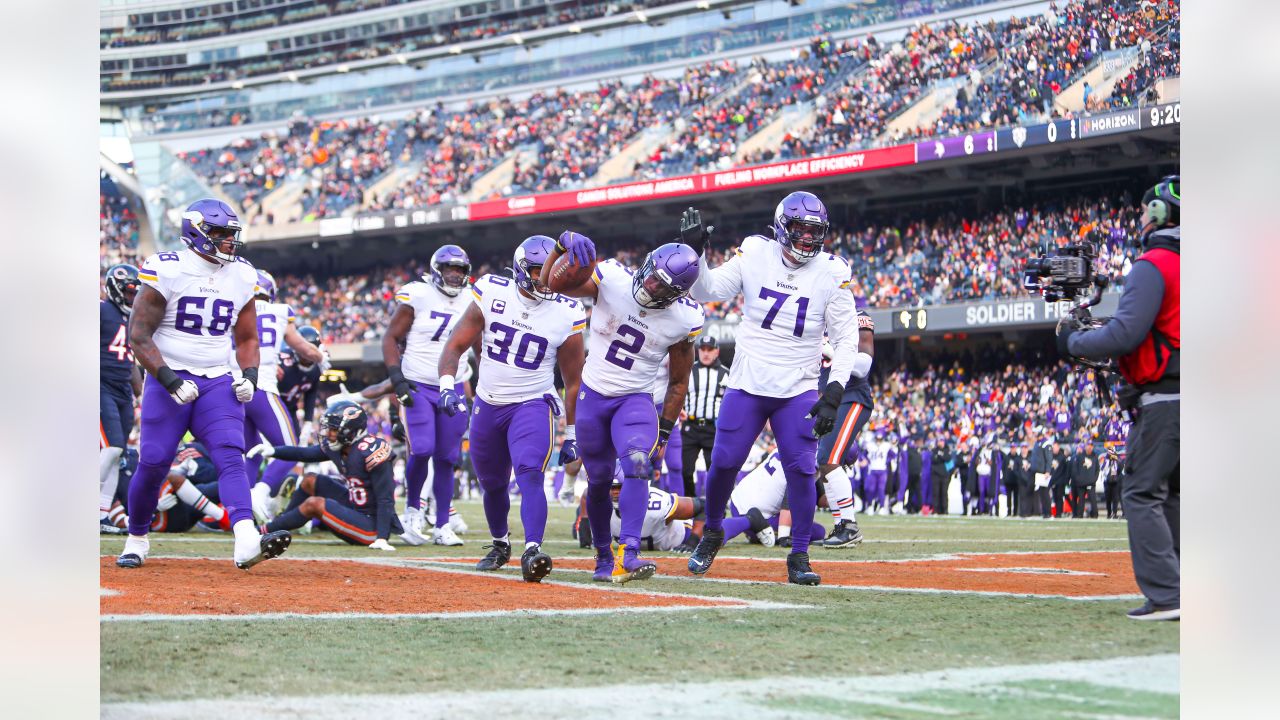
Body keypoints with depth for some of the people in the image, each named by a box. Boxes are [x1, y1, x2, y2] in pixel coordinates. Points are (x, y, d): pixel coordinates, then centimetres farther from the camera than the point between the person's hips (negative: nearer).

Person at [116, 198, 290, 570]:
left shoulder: (241, 277, 8)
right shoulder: (168, 271, -9)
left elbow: (247, 338, 19)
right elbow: (139, 335, -10)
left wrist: (250, 375, -1)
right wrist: (169, 379, -21)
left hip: (218, 383, 3)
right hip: (169, 378, -3)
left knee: (230, 456, -16)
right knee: (153, 463, -3)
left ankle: (247, 542, -33)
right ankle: (136, 540, 21)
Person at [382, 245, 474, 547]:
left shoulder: (471, 302, 6)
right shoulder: (416, 296, -7)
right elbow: (391, 338, -5)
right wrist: (397, 378, -14)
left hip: (453, 390, 4)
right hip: (418, 387, -4)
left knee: (446, 459, 3)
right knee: (421, 451, -17)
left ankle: (442, 526, 10)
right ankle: (412, 508, 7)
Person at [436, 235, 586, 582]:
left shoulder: (566, 315, -7)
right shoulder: (492, 296, -6)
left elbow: (572, 381, 2)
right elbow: (456, 345, -1)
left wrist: (571, 435, 5)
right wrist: (447, 386, -18)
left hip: (533, 405, -3)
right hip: (487, 406, 3)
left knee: (530, 473, -26)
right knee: (492, 484, 15)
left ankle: (532, 551, -36)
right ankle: (500, 544, 40)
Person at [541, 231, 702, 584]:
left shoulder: (684, 320, -12)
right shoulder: (612, 278, -14)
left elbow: (678, 382, 0)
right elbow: (552, 283, -20)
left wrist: (664, 434, 0)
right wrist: (564, 244, -40)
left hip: (635, 400, -1)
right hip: (593, 395, 1)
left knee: (637, 464, -27)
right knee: (599, 480, 8)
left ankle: (627, 557, -35)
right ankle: (603, 557, 29)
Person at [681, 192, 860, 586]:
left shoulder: (832, 272, -7)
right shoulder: (754, 255, -4)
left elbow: (846, 339, -5)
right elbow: (708, 291, -1)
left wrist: (833, 394, -14)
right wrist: (695, 252, -18)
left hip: (798, 391, -1)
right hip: (746, 386, 1)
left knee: (801, 469, -9)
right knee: (724, 462, -1)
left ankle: (799, 557, 4)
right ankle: (712, 532, 25)